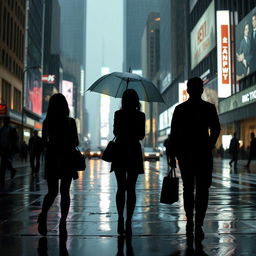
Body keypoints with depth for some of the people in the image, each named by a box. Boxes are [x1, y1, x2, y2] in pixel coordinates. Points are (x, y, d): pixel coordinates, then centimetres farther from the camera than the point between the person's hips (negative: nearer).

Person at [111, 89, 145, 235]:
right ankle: (128, 221, 0)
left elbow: (115, 132, 2)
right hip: (134, 153, -1)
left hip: (119, 153, 1)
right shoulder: (140, 116, -5)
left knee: (121, 188, 11)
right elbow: (141, 136, 1)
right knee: (131, 189, 4)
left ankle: (121, 219, 11)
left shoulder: (118, 114, -4)